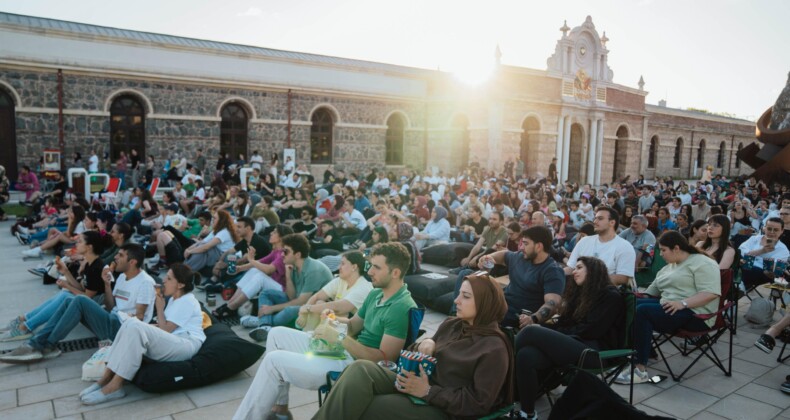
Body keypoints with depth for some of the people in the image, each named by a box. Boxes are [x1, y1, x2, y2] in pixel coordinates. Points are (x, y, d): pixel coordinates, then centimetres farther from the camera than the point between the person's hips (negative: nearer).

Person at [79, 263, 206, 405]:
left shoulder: (187, 302, -9)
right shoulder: (175, 299, 21)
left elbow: (165, 330, -11)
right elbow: (166, 327, 20)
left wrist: (159, 308, 0)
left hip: (187, 345, -9)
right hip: (172, 342, 9)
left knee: (136, 328, -27)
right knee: (131, 322, -9)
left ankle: (115, 386, -24)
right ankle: (107, 377, -15)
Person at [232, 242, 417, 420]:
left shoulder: (402, 308, -21)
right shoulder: (375, 294, 9)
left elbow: (384, 358, -25)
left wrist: (338, 338, -26)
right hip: (344, 351, 10)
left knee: (274, 360, -12)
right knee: (277, 334, 11)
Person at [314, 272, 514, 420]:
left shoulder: (494, 349, -13)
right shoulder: (451, 324, 9)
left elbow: (479, 404, -16)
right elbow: (426, 355, 20)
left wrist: (428, 391, -19)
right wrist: (425, 344, -5)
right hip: (418, 384, 7)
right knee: (361, 369, -21)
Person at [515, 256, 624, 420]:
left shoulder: (611, 297, 3)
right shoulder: (580, 293, 27)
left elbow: (591, 330, -9)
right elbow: (564, 324, 19)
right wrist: (544, 329, 0)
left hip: (593, 350, -7)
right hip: (572, 345, 7)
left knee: (531, 332, -26)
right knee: (526, 355, -25)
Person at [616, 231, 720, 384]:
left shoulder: (702, 264, -5)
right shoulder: (669, 267, 22)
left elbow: (711, 293, -19)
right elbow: (653, 291, 20)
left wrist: (682, 303, -28)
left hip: (695, 314, -8)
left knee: (643, 310, -28)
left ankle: (640, 370, -29)